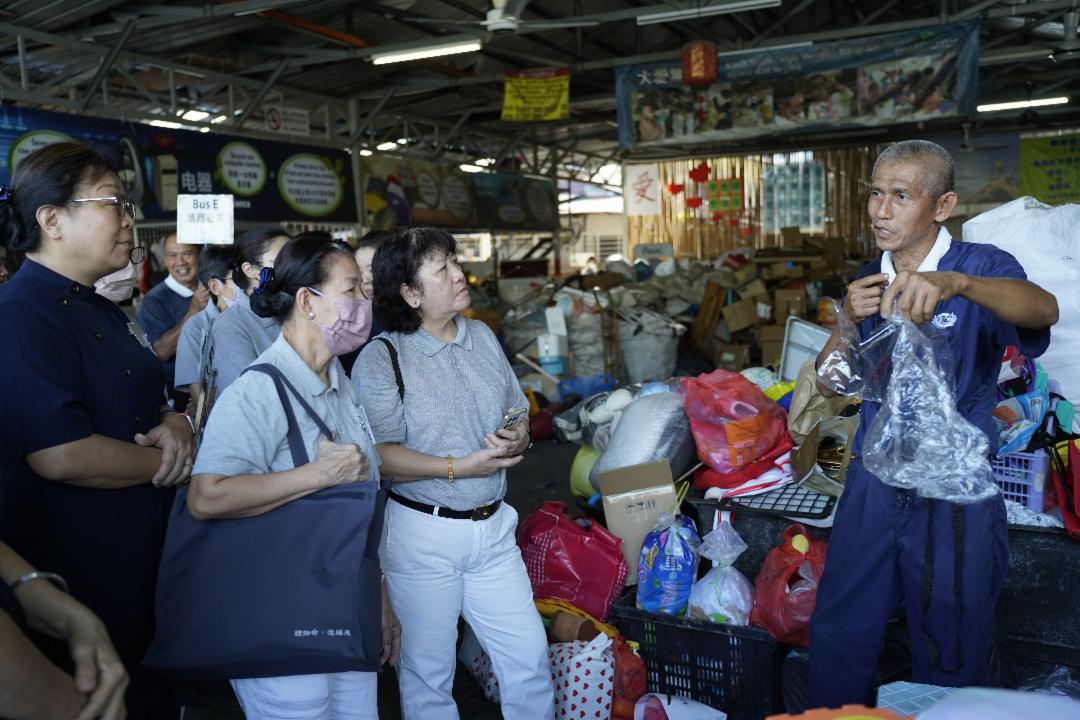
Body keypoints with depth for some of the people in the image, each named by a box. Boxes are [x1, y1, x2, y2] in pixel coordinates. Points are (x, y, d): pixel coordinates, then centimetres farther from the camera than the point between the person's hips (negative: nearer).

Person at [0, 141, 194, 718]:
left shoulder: (102, 311, 11)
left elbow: (144, 402, 19)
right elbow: (61, 457, -27)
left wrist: (175, 425, -4)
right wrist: (163, 463, -13)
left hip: (141, 559, 9)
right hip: (76, 578, -9)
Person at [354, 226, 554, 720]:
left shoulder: (483, 337, 6)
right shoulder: (380, 359, -12)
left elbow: (519, 417, 14)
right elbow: (379, 455, -18)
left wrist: (519, 440, -8)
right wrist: (460, 467, -21)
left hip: (492, 527, 5)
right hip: (421, 535, -4)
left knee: (530, 657, 9)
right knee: (428, 673, 13)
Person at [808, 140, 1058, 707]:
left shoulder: (982, 267, -8)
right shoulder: (869, 281, 7)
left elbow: (1042, 308, -31)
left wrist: (955, 282, -49)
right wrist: (849, 320, -15)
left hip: (955, 490, -4)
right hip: (874, 481, 4)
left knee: (950, 660, 9)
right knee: (837, 637, 9)